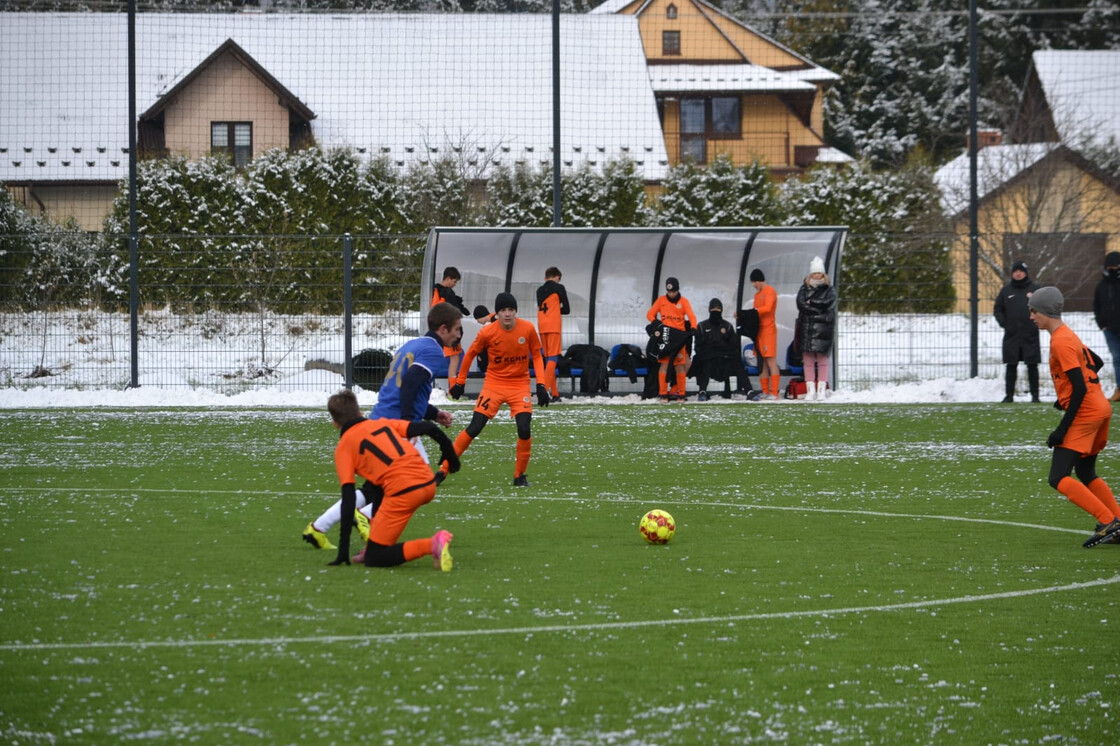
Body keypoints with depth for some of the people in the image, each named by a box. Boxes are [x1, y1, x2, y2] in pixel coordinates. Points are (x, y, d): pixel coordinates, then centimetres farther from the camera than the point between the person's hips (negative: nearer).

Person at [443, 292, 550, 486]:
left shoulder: (528, 329, -10)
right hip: (494, 383, -1)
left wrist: (541, 385, -6)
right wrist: (460, 382, 9)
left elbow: (536, 356, 3)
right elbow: (470, 354, 3)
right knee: (474, 428, -8)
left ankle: (520, 476, 6)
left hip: (520, 384, 1)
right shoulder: (487, 332, -13)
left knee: (525, 430, -15)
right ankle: (444, 469, 2)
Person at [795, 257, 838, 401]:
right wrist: (818, 309, -10)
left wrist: (810, 303, -4)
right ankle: (810, 390, 2)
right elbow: (801, 304, -4)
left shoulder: (829, 290, 8)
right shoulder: (804, 289, 12)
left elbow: (827, 303, -10)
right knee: (808, 359, -1)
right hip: (806, 328, 2)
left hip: (823, 329, -2)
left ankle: (822, 389, -2)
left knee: (822, 359, -5)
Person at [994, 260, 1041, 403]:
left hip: (1030, 336, -1)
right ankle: (1009, 395, 5)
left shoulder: (1035, 288, 3)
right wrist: (1003, 323, -1)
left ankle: (1035, 394, 8)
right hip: (1011, 335, 1)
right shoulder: (1006, 290, 8)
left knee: (1032, 366, 2)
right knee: (1011, 367, 1)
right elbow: (998, 309, 14)